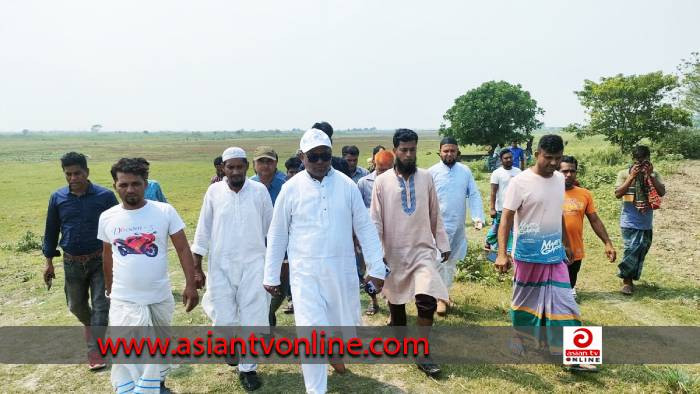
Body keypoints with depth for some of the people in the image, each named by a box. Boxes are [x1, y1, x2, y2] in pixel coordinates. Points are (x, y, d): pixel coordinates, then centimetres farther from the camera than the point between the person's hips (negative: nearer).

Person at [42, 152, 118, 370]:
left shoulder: (105, 196, -10)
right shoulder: (57, 198, -2)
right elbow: (51, 230, 7)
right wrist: (49, 262, 8)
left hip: (100, 260, -3)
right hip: (72, 263, 3)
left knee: (100, 305, -3)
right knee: (76, 305, 18)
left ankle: (94, 350, 7)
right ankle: (89, 323, 49)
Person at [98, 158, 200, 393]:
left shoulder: (165, 211, -11)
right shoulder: (107, 218, -3)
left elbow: (183, 249, -9)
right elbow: (107, 255, 11)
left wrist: (190, 285, -15)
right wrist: (108, 288, 20)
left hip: (160, 298, 0)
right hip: (123, 301, 0)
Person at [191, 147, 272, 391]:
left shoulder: (260, 191, -3)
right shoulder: (214, 192, -2)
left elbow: (270, 227, 6)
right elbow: (203, 230, 4)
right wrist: (196, 267, 3)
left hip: (253, 264, 0)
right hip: (221, 265, 1)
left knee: (253, 318, 2)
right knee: (223, 319, 6)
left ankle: (248, 368, 19)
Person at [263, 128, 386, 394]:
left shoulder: (347, 185, -2)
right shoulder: (291, 188, -4)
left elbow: (365, 228, 2)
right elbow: (277, 235, 3)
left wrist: (376, 267, -1)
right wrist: (271, 276, 5)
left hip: (342, 268, 2)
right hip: (305, 272, -2)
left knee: (345, 323, 16)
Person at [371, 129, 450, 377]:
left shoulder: (426, 178, 0)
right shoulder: (382, 181, -5)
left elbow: (435, 215, 7)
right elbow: (375, 220, -3)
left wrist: (443, 244, 9)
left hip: (422, 250, 0)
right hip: (394, 252, 0)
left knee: (427, 299, -13)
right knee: (395, 298, 15)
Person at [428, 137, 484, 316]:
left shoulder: (465, 171, 2)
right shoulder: (432, 172, -6)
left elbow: (474, 195, 1)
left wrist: (478, 217, -11)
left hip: (458, 225, 4)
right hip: (438, 225, -3)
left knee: (452, 261, 15)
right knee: (440, 261, -2)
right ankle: (440, 297, 10)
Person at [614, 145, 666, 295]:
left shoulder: (654, 174, 4)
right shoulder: (624, 174, -3)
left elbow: (662, 192, -9)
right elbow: (618, 194, -14)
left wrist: (650, 175, -17)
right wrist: (632, 177, -19)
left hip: (646, 222, 4)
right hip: (630, 221, -3)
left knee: (641, 251, 10)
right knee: (632, 250, -9)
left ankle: (631, 278, 26)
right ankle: (626, 280, 7)